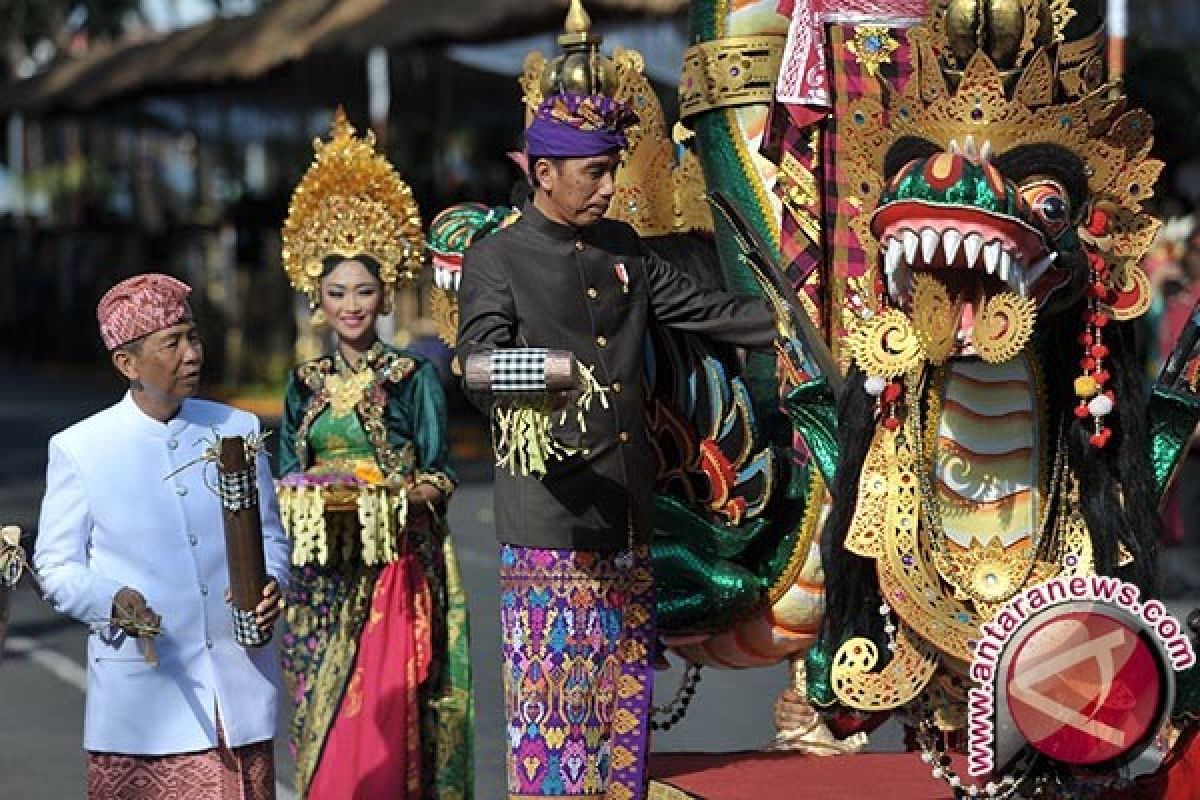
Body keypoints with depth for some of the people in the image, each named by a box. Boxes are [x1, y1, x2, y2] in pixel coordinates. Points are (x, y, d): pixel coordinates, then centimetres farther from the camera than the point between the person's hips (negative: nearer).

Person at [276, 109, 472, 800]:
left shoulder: (414, 376, 1)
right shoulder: (305, 385, 12)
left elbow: (441, 473, 0)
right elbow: (288, 472, 15)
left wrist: (407, 496, -19)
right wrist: (298, 496, -5)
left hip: (393, 569, -4)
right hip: (321, 571, 4)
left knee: (380, 719, -9)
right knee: (324, 726, 4)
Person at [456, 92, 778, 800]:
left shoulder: (623, 248, 16)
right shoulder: (496, 261, -3)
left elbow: (706, 311, 21)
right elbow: (482, 356, -18)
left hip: (628, 526, 6)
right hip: (549, 528, -6)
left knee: (624, 708, 9)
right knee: (552, 708, -6)